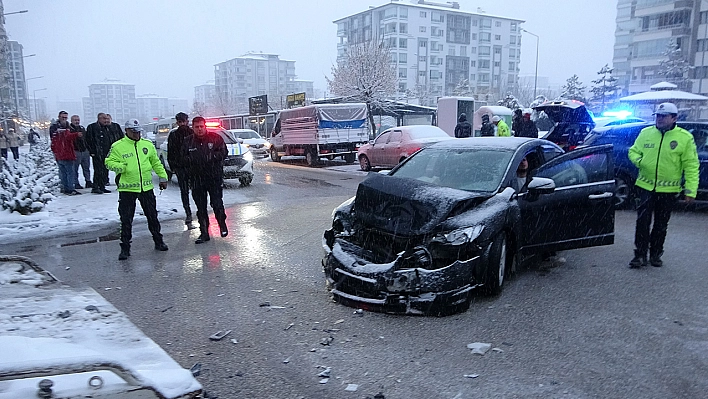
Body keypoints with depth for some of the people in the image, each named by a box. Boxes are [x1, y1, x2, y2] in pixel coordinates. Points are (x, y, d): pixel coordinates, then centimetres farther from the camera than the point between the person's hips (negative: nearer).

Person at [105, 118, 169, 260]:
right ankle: (125, 248, 12)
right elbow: (109, 162, -3)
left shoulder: (147, 144, 8)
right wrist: (119, 167, -23)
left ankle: (158, 242, 28)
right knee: (126, 220, 1)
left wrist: (163, 177, 12)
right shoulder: (118, 146, -4)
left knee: (152, 216, 13)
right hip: (127, 189, -3)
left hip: (146, 187, 3)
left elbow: (156, 162, 15)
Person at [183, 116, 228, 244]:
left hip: (215, 178, -2)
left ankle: (222, 225, 22)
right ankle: (204, 233, 16)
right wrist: (191, 160, -7)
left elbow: (223, 152, -3)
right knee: (201, 208, 6)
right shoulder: (188, 141, 7)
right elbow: (184, 158, 10)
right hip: (196, 179, 3)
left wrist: (211, 157, -13)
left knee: (217, 204, -4)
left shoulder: (215, 138, 0)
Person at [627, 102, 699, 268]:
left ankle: (656, 255, 25)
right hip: (645, 186, 1)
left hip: (668, 190, -1)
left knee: (661, 225, 11)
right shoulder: (646, 133, 2)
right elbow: (633, 151, 13)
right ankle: (640, 255, 7)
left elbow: (691, 166, -5)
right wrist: (638, 160, -11)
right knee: (642, 222, -2)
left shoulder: (685, 138, -5)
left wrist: (691, 189, -11)